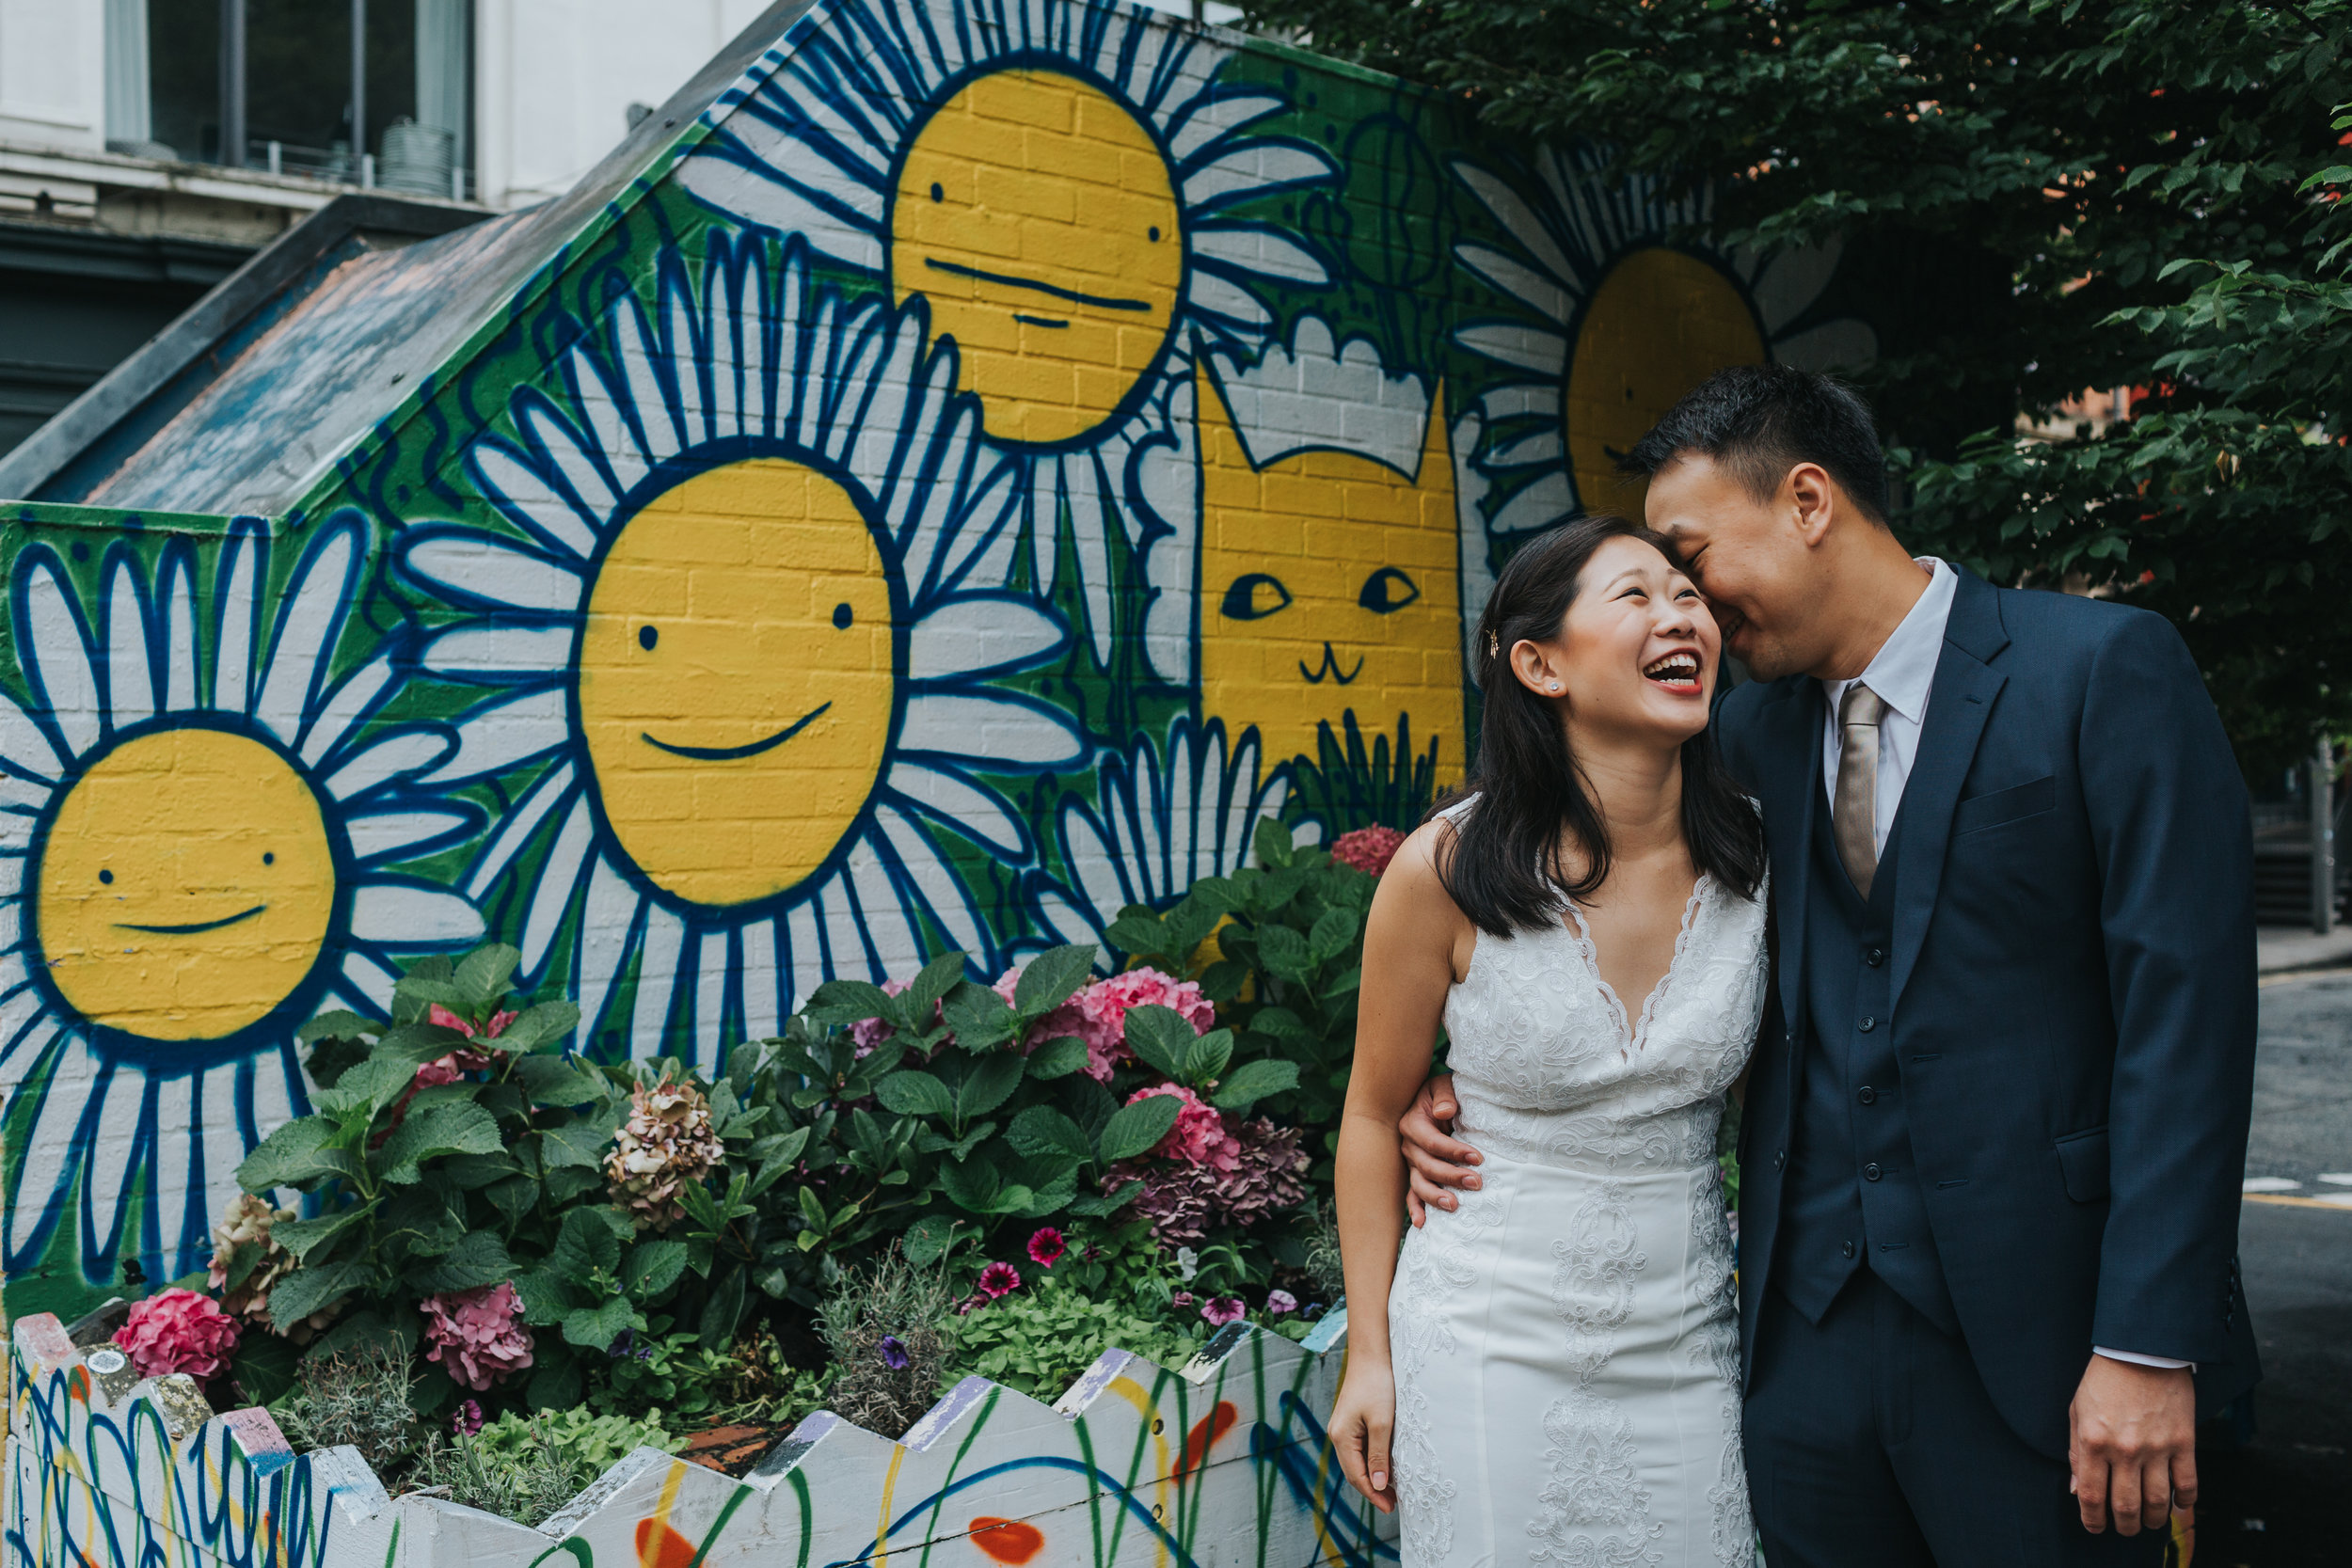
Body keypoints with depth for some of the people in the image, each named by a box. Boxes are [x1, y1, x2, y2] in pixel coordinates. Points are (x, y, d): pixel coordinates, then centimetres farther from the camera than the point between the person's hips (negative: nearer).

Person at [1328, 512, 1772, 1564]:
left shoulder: (1758, 857, -6)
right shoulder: (1447, 870, -14)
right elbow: (1375, 1112, -2)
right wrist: (1368, 1355, -1)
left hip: (1683, 1341, 3)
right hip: (1491, 1345, -3)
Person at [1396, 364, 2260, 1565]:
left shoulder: (2104, 669, -8)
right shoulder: (1751, 729, 8)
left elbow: (2184, 1010, -12)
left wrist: (2147, 1344, -16)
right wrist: (1483, 1092, 1)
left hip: (2035, 1331, -4)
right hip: (1810, 1321, 5)